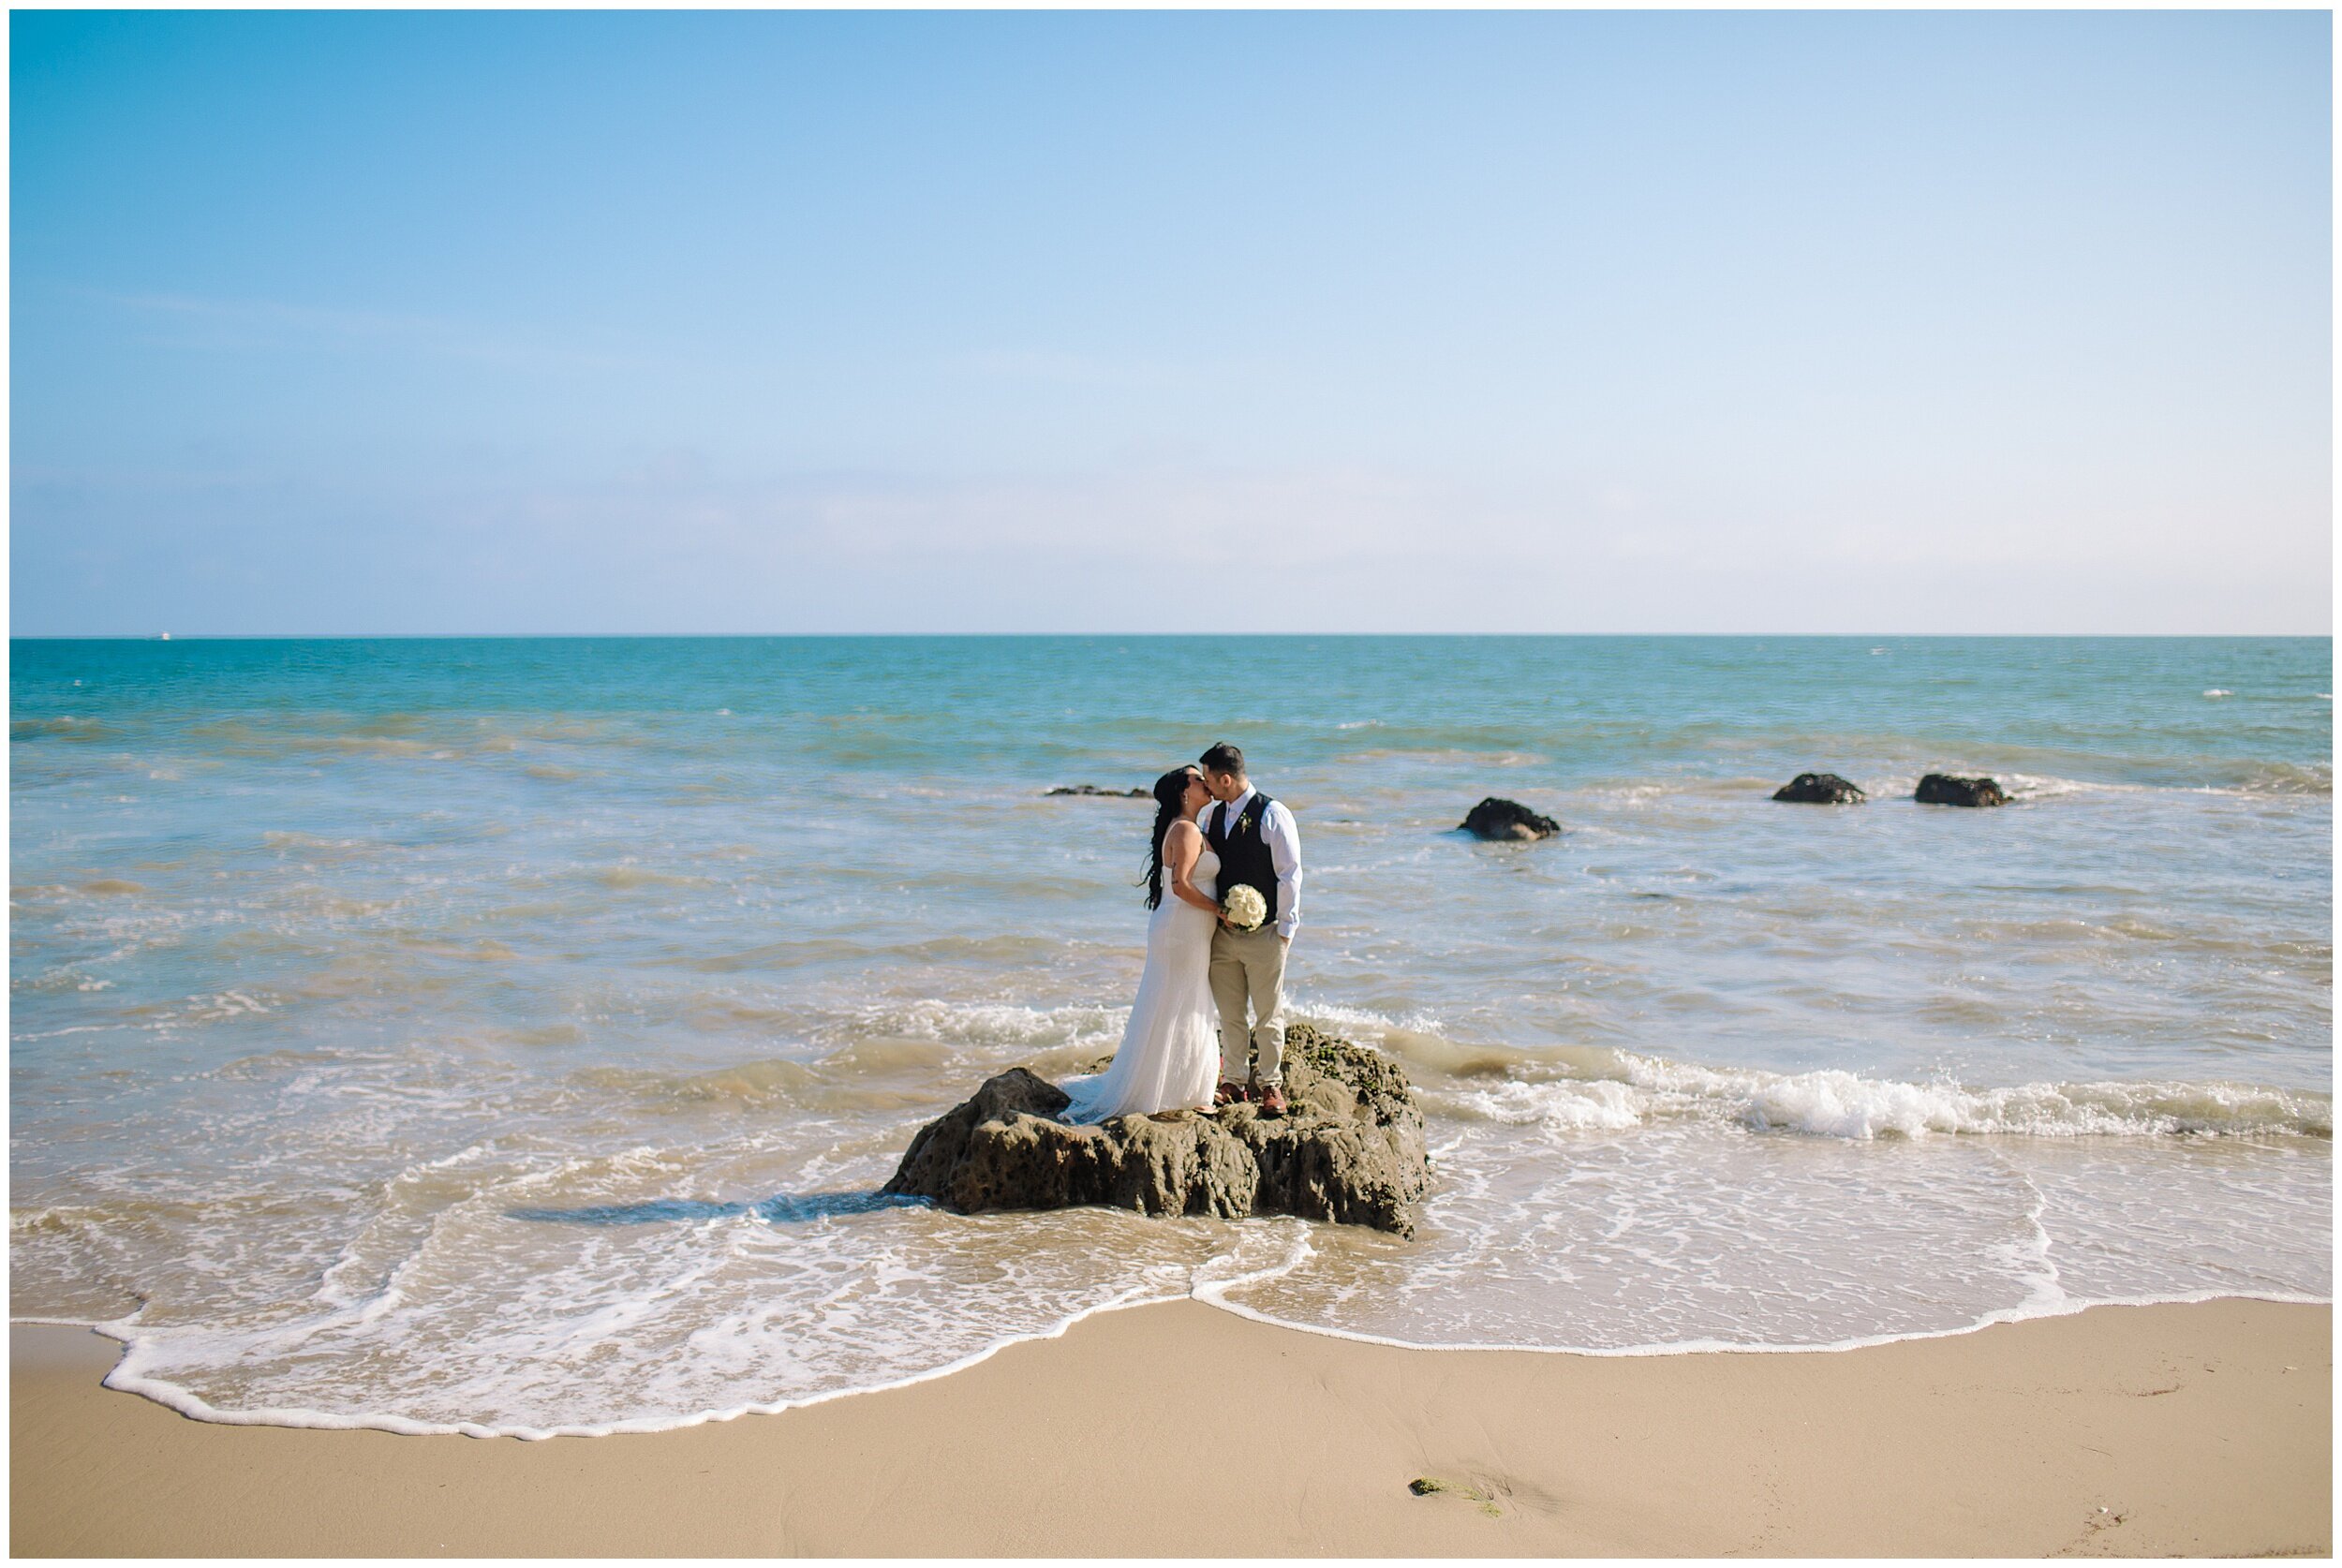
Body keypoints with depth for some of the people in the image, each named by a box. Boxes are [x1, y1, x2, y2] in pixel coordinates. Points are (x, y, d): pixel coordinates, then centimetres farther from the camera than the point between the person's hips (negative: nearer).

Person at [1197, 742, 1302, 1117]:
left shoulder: (1273, 814, -10)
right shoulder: (1212, 816, 8)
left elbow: (1290, 874, -9)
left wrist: (1285, 930, -10)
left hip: (1264, 934, -5)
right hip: (1223, 933, 5)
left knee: (1269, 1015, 4)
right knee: (1229, 1014, 11)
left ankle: (1269, 1085, 17)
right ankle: (1234, 1082, 23)